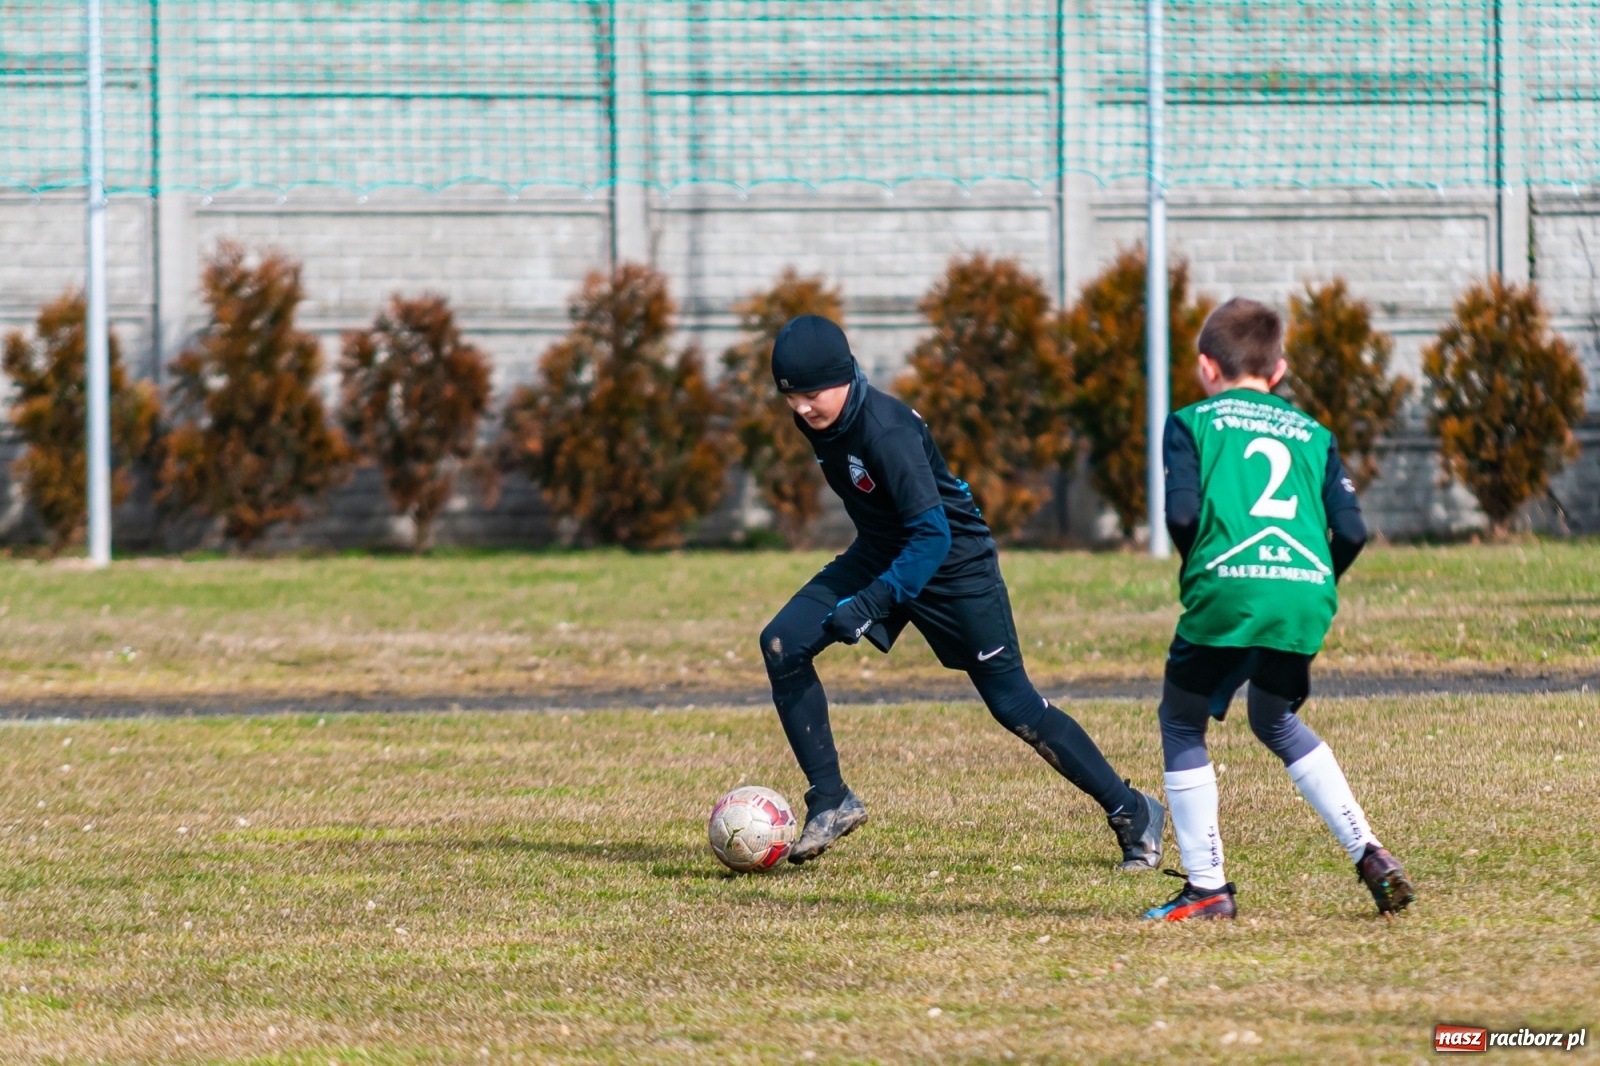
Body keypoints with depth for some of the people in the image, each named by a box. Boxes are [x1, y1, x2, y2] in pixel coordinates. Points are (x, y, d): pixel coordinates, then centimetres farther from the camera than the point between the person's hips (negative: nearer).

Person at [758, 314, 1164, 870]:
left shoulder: (886, 431, -32)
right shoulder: (819, 420, -8)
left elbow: (932, 535, -34)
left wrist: (869, 604, -42)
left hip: (953, 562, -7)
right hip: (881, 554, 7)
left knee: (1014, 705, -4)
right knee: (783, 646, -11)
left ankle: (1132, 814, 11)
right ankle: (830, 802, -3)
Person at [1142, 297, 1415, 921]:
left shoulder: (1191, 423, 13)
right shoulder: (1314, 435, 23)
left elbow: (1182, 514, -2)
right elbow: (1351, 531, 11)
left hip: (1229, 591, -4)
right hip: (1307, 599, 4)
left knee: (1181, 724, 16)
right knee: (1277, 722, 27)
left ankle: (1206, 886, 8)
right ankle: (1369, 854, 14)